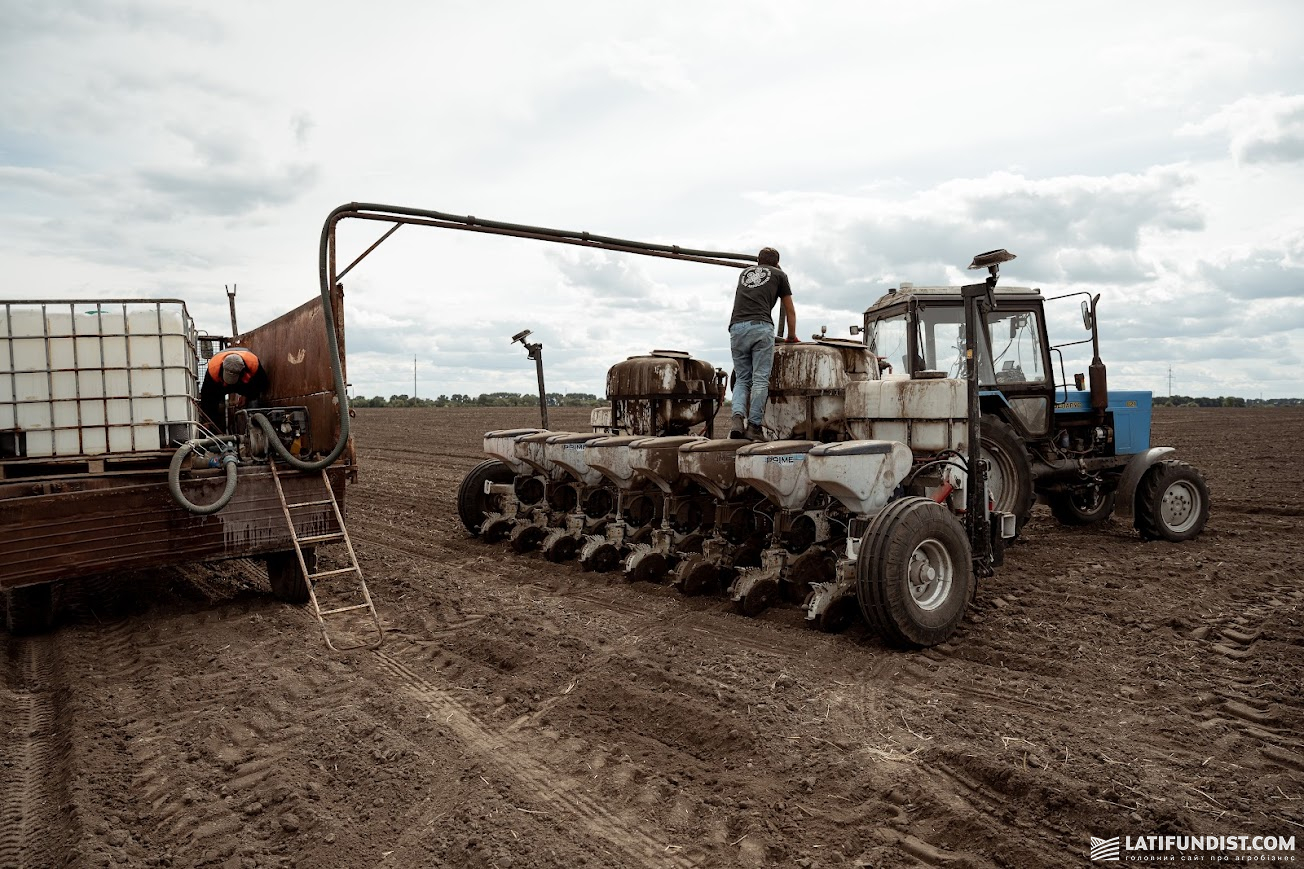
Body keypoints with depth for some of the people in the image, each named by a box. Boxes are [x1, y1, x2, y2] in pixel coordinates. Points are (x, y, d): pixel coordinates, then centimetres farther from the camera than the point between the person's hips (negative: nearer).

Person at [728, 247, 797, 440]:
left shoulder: (745, 272, 30)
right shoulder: (779, 274, 21)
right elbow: (790, 311, 28)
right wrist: (792, 337, 41)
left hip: (737, 327, 3)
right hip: (761, 328, -3)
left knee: (741, 379, 9)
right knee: (760, 380, -3)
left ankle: (738, 417, -13)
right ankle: (754, 426, -8)